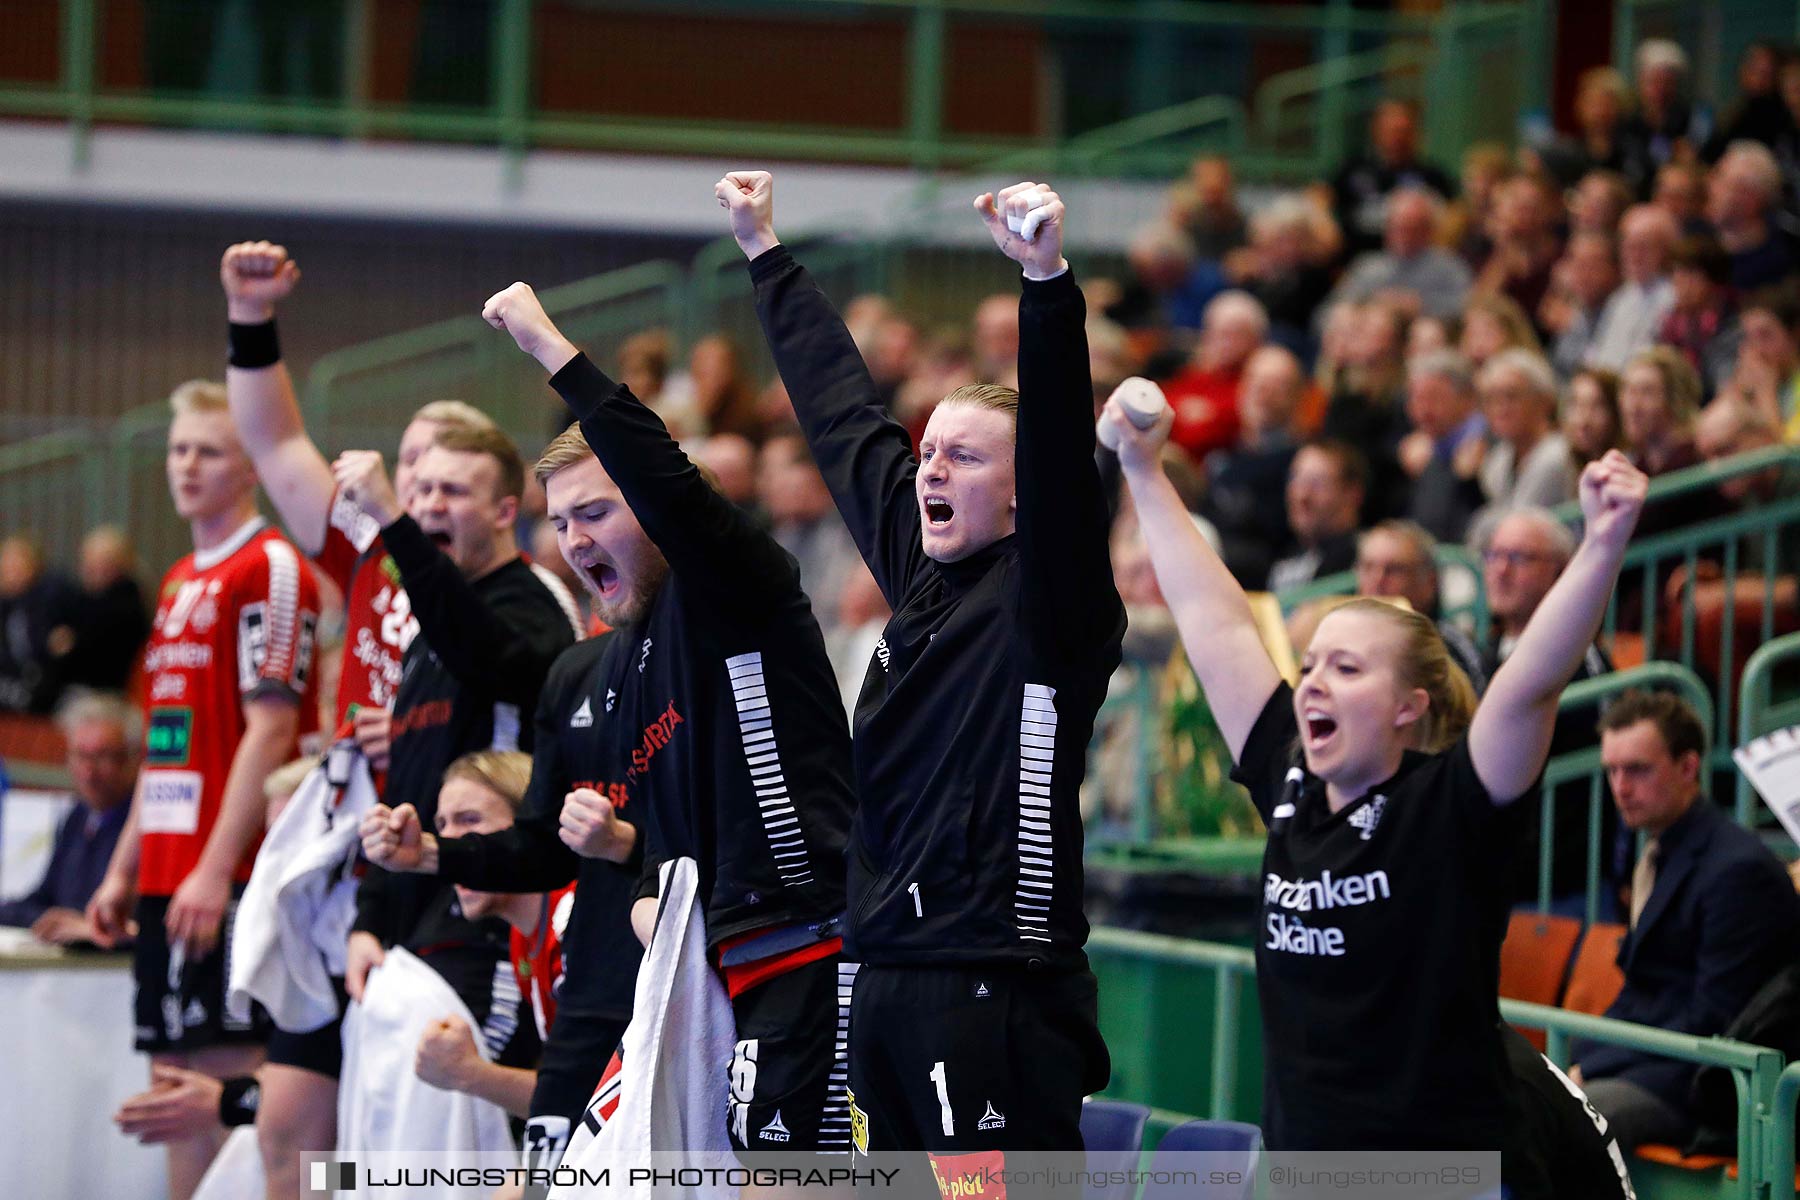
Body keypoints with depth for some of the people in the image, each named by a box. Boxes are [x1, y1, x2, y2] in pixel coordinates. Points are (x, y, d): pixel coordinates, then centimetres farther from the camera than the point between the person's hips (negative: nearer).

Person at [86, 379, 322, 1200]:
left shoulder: (270, 570, -8)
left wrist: (216, 869, -19)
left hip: (226, 877, -9)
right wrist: (123, 869, 19)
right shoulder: (179, 584, 19)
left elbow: (270, 730, -14)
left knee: (229, 1067, -10)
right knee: (176, 1075, 7)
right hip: (167, 874, 9)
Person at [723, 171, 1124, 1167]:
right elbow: (843, 415, 24)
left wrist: (1047, 282, -36)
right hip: (889, 975, 8)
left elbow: (1059, 452, -23)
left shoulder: (1048, 597, -6)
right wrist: (766, 253, 35)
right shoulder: (918, 570, 14)